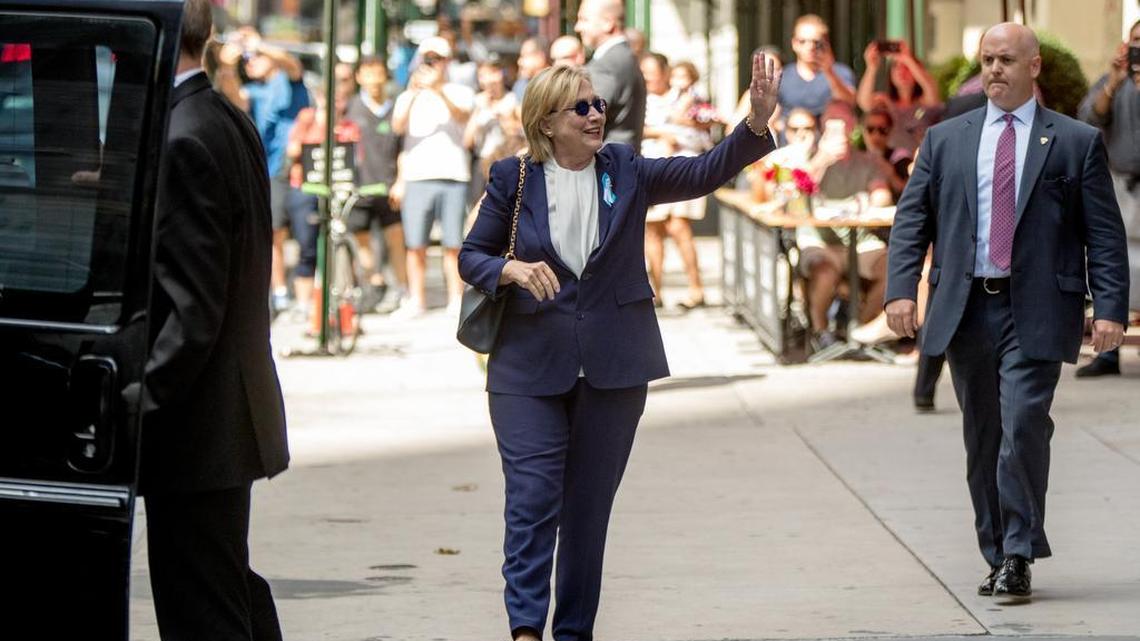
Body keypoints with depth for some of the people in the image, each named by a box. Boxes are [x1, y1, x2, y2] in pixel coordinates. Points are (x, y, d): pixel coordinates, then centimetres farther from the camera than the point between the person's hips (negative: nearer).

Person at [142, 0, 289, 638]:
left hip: (195, 432, -10)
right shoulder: (231, 123, 10)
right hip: (238, 414, 10)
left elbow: (192, 314, -23)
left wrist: (136, 409, -21)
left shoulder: (182, 144, -20)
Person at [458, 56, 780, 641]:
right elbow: (471, 255, 5)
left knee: (590, 504, 7)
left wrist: (756, 123, -23)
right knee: (533, 497, -11)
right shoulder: (513, 180, -1)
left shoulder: (624, 172, 3)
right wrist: (512, 270, -16)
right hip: (531, 366, -2)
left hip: (614, 367, 2)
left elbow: (704, 173, -8)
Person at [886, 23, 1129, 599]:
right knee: (982, 438, 8)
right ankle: (997, 557, 17)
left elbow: (1104, 233, 2)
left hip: (1036, 313, -3)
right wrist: (901, 288, -6)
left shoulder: (1076, 142, 6)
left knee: (1023, 427, -15)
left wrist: (1110, 309, -8)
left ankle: (1020, 557, -9)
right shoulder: (945, 140, 13)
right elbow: (911, 220, 9)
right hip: (966, 309, 3)